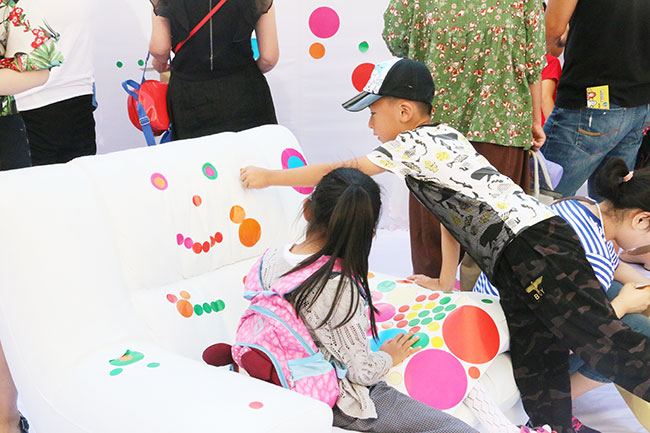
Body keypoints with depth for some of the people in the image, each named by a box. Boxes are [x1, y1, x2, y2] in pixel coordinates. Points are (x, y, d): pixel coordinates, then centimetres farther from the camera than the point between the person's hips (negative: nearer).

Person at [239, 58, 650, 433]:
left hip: (532, 245, -10)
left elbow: (338, 171, -1)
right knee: (535, 372, 6)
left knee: (603, 340, -16)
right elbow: (454, 207, 28)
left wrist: (268, 177, 12)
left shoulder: (412, 145, -5)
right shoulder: (444, 135, 24)